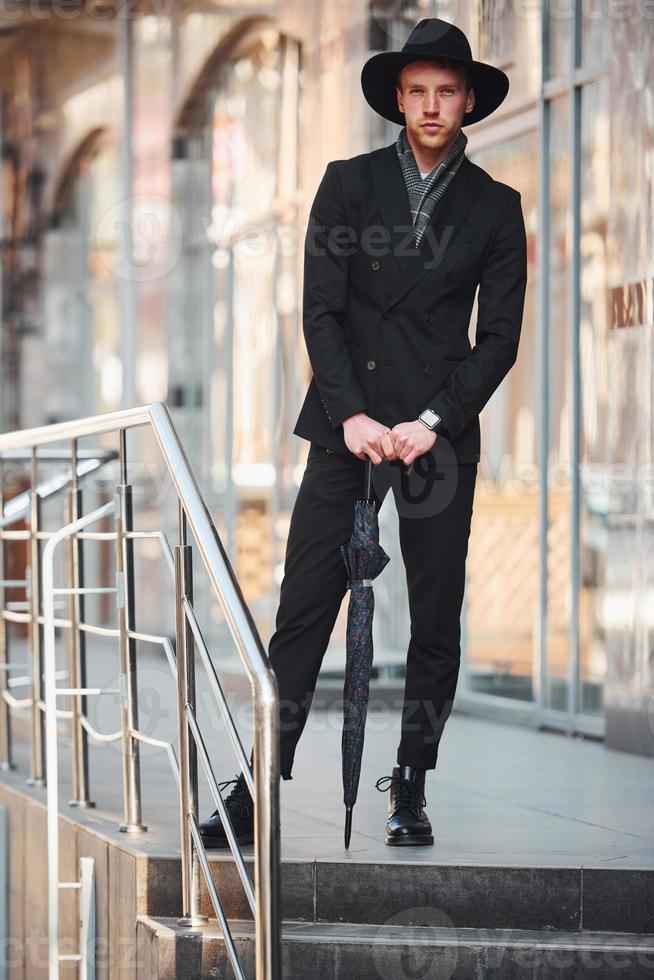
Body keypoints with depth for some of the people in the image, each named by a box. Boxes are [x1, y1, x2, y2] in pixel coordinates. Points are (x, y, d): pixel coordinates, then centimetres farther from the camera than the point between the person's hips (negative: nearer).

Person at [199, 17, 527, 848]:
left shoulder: (496, 208, 7)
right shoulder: (349, 184, 6)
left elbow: (500, 338, 3)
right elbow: (321, 311, 1)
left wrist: (431, 422, -9)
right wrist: (353, 415, -10)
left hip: (439, 433, 1)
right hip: (348, 426, 0)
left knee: (435, 622, 3)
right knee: (302, 612, -5)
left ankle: (411, 787, 14)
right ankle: (259, 790, -4)